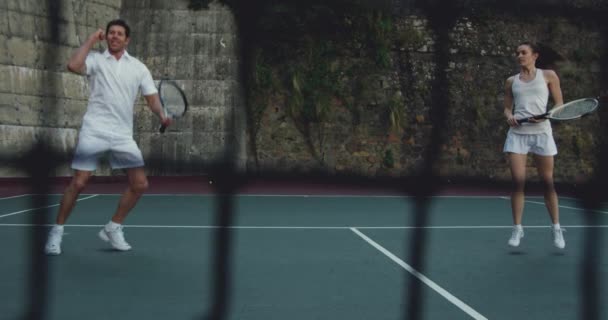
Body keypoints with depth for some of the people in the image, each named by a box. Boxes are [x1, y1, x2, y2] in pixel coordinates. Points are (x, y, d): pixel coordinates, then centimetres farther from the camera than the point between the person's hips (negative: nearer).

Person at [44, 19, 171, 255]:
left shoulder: (138, 67, 11)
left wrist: (162, 115, -12)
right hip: (94, 130, -3)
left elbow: (152, 97, 8)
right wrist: (91, 40, -6)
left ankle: (113, 229, 16)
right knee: (79, 182, -8)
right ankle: (57, 231, 8)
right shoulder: (96, 60, 3)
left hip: (123, 135, 4)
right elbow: (73, 66, -17)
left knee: (140, 184, -1)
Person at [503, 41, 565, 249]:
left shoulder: (548, 76, 6)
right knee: (517, 182, -5)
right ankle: (517, 229, 3)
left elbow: (559, 104, 5)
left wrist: (545, 115, -13)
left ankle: (556, 228, 13)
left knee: (548, 182, 1)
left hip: (541, 132, -2)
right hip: (517, 133, 2)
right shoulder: (511, 81, 13)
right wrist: (509, 117, -5)